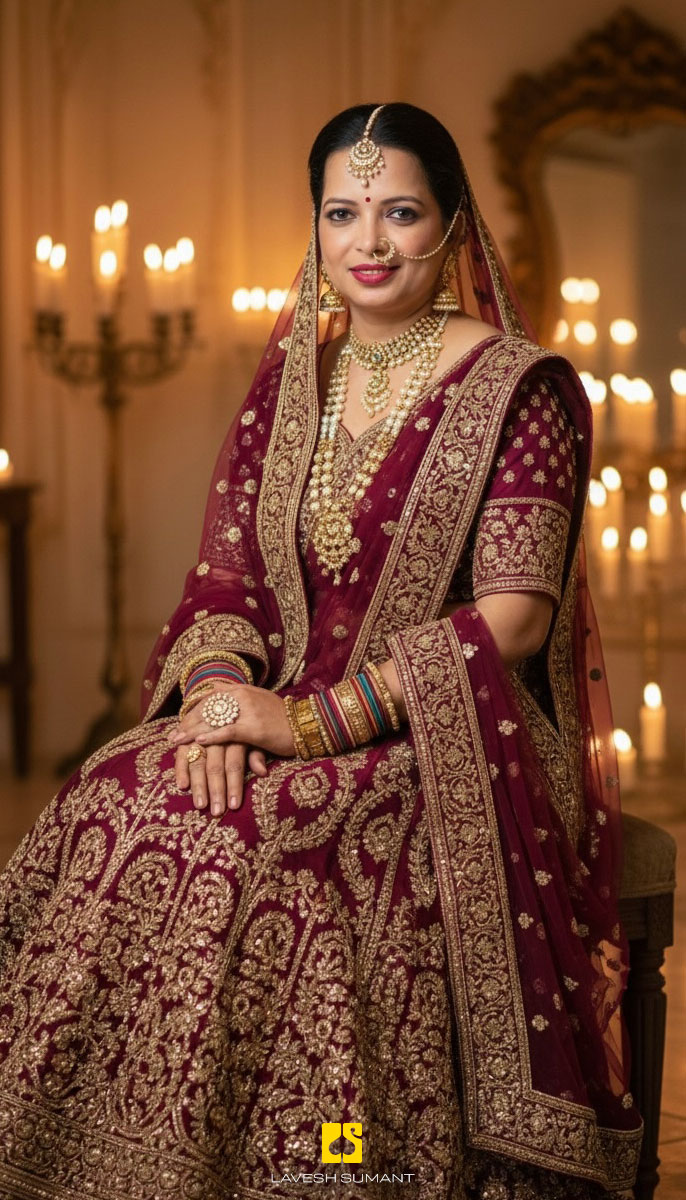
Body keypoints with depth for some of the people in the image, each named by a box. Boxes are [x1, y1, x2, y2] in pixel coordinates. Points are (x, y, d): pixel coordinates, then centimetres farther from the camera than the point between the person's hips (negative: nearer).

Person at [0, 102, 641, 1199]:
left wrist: (316, 719, -19)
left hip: (452, 748, -5)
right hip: (279, 714, 5)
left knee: (243, 849, -33)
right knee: (110, 816, -24)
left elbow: (513, 616, -11)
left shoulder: (522, 390, -3)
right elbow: (227, 569, 11)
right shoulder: (292, 378, 14)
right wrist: (222, 690, -12)